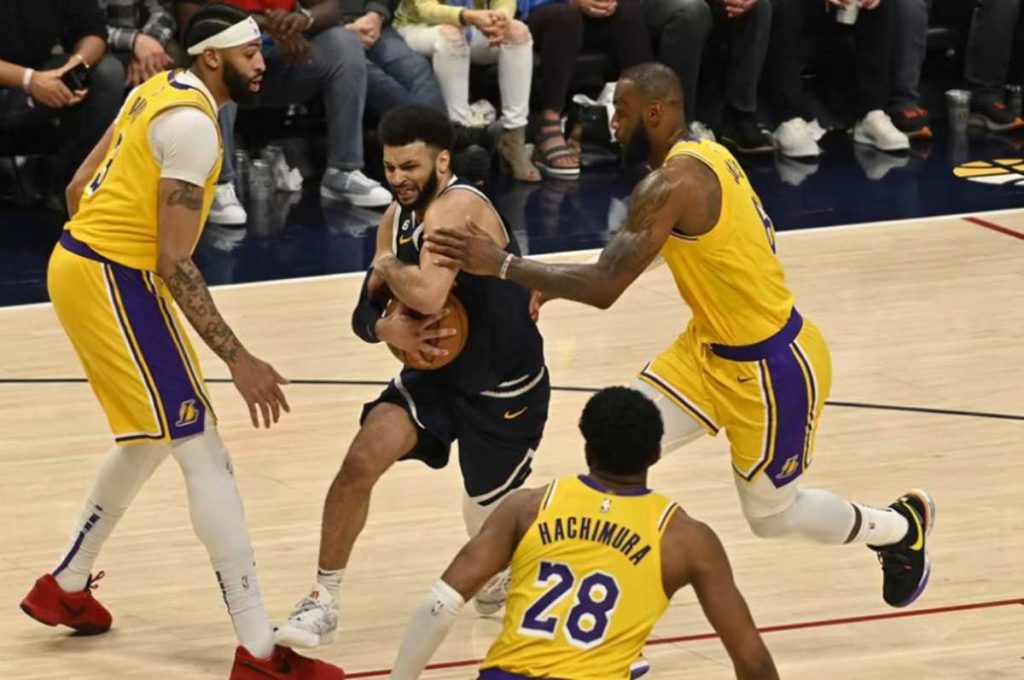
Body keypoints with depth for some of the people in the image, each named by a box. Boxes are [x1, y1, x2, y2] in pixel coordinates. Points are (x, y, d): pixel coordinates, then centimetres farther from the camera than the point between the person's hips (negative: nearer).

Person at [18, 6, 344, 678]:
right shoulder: (193, 124, -19)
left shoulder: (157, 91, 10)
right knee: (204, 452, -10)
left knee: (151, 438, 26)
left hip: (79, 260, 10)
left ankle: (65, 586, 38)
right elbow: (175, 263, -21)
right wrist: (239, 361, -21)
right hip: (114, 280, -10)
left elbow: (79, 188, 18)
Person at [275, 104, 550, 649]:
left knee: (489, 524, 10)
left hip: (506, 387, -6)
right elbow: (364, 314, 3)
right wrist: (387, 328, -22)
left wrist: (388, 266, -20)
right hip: (439, 369, 6)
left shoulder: (458, 207, -26)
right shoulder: (398, 218, 0)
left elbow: (428, 296, -41)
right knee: (360, 461, -15)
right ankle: (323, 603, -6)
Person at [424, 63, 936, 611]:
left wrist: (501, 265, -29)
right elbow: (646, 251, 18)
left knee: (771, 515, 10)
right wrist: (558, 283, 10)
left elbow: (605, 287, -33)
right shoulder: (703, 156, 2)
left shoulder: (674, 183, -28)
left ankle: (903, 526, 34)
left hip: (773, 367, -9)